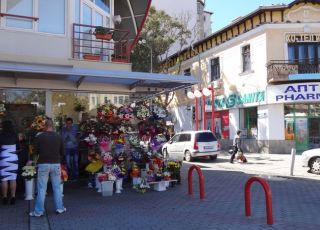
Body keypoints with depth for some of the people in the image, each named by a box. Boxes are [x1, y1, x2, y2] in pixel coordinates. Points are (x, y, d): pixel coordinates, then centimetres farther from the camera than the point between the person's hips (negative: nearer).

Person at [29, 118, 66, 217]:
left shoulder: (39, 137, -6)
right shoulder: (58, 137, -1)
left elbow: (36, 151, 0)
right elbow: (63, 152, 3)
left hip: (43, 164, -1)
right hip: (56, 164, 2)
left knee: (41, 188, 4)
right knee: (57, 187, 11)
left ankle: (38, 211, 9)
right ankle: (60, 208, 18)